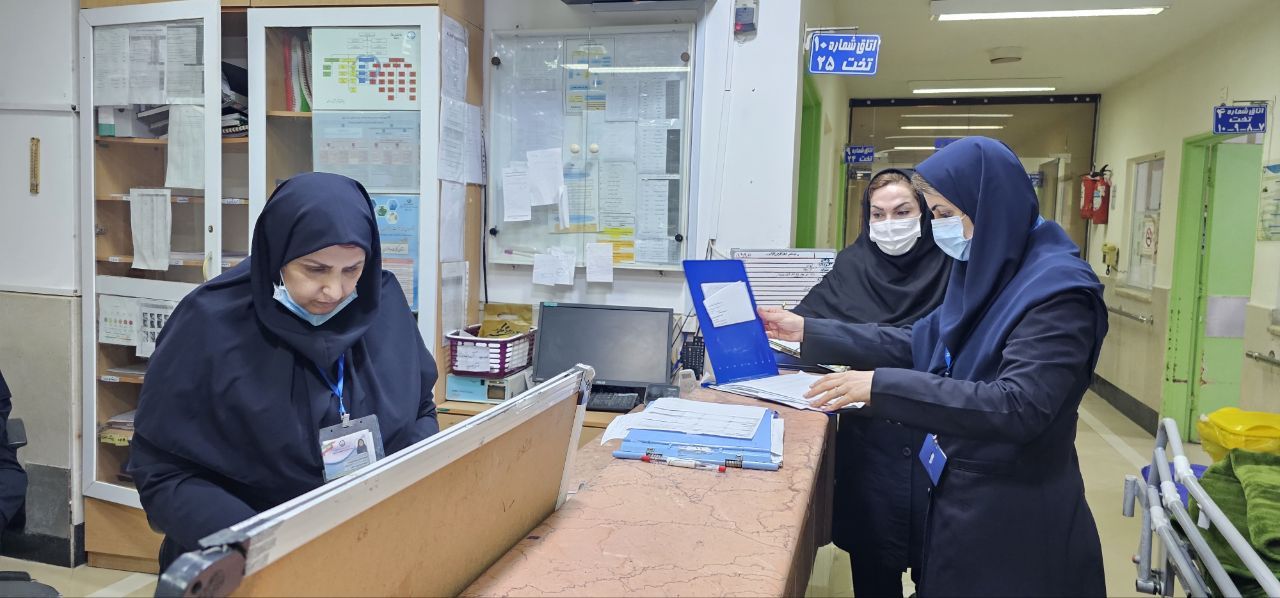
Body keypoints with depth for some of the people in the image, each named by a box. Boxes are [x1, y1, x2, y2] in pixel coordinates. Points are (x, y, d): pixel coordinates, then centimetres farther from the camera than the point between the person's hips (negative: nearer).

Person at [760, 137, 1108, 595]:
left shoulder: (1057, 290, -22)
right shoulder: (991, 272, 6)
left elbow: (1019, 407, -31)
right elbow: (918, 345, 11)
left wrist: (882, 386, -34)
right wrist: (808, 331, 7)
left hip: (1014, 517, -8)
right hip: (961, 495, 8)